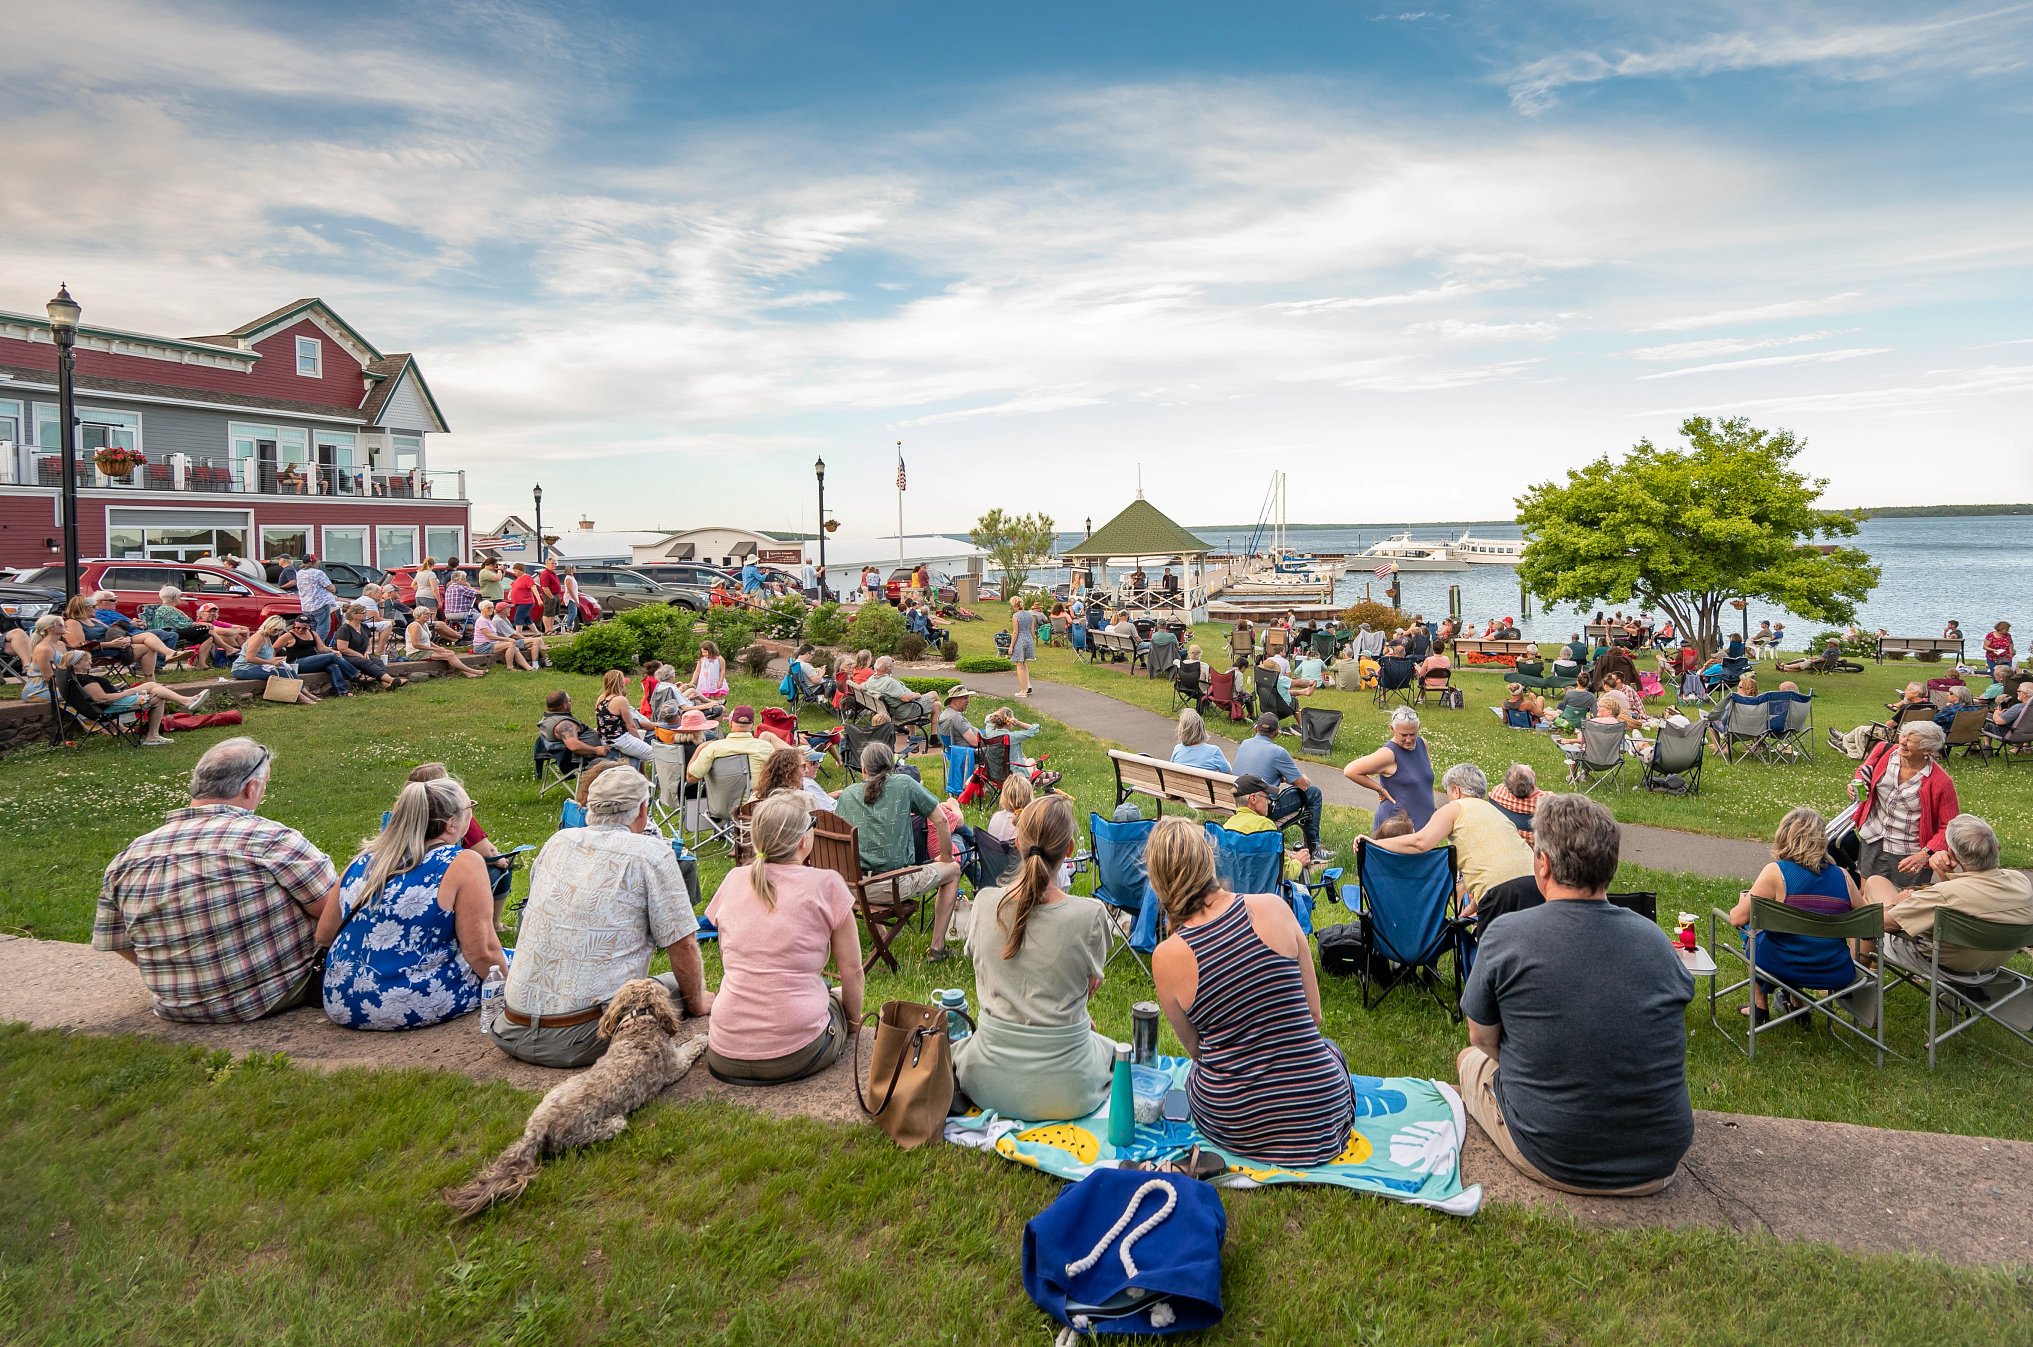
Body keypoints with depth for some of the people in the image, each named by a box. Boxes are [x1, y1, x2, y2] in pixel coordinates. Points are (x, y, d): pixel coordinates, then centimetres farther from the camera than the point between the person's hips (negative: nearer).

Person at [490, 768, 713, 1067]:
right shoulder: (652, 854, -9)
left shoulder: (557, 841, 8)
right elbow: (683, 946, -6)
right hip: (579, 1039, -7)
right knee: (681, 983, 9)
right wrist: (697, 1003, 11)